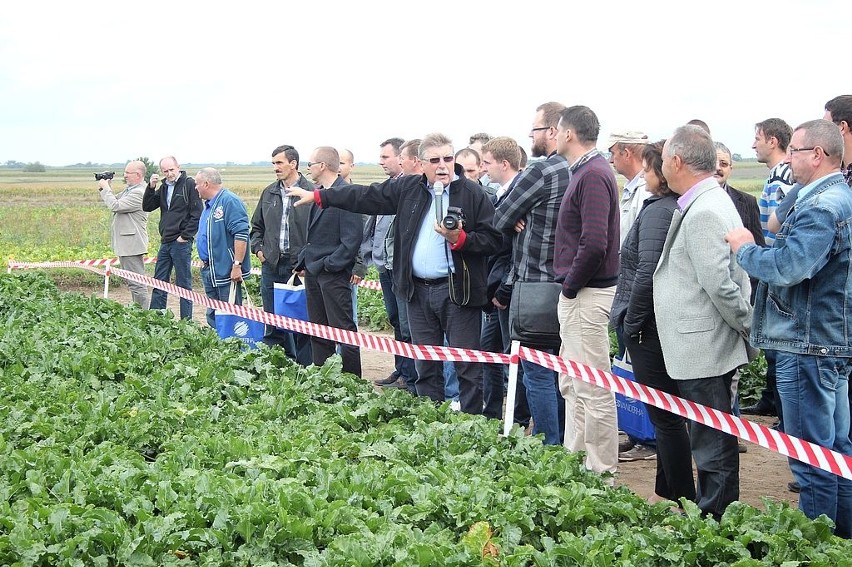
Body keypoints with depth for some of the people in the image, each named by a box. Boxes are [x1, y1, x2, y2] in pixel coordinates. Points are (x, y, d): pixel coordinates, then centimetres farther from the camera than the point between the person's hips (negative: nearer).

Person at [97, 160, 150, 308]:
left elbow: (115, 205, -22)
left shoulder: (139, 193, -18)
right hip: (125, 244, 11)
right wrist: (104, 188, 9)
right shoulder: (129, 190, 15)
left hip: (132, 245, -11)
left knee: (137, 283, -9)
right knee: (132, 282, 16)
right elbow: (114, 201, 23)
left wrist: (105, 188, -9)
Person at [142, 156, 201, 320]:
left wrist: (185, 236, -13)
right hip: (165, 242, 7)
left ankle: (186, 321, 5)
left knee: (184, 284, 0)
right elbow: (147, 207, 12)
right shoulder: (164, 187, 14)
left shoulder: (189, 184, -7)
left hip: (181, 242, -7)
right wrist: (150, 187, -2)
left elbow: (197, 214, -11)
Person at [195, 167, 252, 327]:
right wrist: (204, 261, 22)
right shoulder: (209, 204, 18)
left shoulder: (230, 201, -14)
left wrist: (237, 265, -25)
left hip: (227, 272, -10)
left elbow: (241, 235, -21)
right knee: (213, 316, 13)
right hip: (209, 271, 10)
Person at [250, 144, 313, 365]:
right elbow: (256, 226, 25)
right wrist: (258, 248, 11)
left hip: (299, 266, -6)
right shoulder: (269, 193, 12)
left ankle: (305, 368, 6)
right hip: (271, 266, 6)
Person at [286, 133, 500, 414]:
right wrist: (318, 196, 13)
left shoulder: (473, 194, -5)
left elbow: (491, 240, -7)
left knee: (467, 366, -4)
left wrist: (459, 238, -22)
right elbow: (366, 196, 13)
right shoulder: (408, 188, 8)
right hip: (418, 290, 5)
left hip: (458, 292, -5)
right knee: (426, 367, 12)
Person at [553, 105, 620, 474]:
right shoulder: (585, 171, 14)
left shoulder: (593, 174, -17)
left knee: (593, 389, -3)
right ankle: (574, 458, 28)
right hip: (576, 295, 11)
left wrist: (571, 286, -15)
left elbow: (594, 244, -25)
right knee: (572, 386, 18)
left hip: (587, 295, -11)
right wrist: (569, 286, 9)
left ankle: (602, 471, 4)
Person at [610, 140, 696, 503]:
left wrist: (631, 323, -14)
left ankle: (682, 500, 2)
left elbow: (647, 273, -23)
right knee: (667, 412, 17)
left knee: (665, 417, -3)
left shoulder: (658, 211, -17)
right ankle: (667, 492, 27)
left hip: (652, 326, -9)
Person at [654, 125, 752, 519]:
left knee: (713, 445, -2)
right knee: (712, 440, 17)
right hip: (702, 348, 11)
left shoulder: (704, 212, -20)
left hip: (704, 350, -11)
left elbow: (720, 285, -22)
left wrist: (748, 326, -11)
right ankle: (711, 514, 26)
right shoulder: (709, 203, 13)